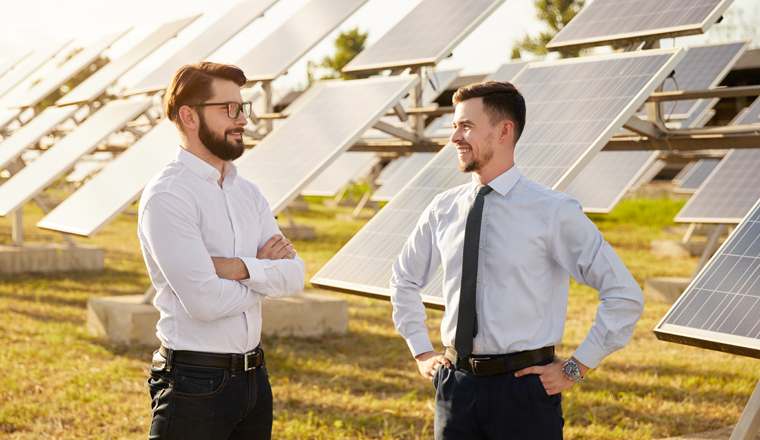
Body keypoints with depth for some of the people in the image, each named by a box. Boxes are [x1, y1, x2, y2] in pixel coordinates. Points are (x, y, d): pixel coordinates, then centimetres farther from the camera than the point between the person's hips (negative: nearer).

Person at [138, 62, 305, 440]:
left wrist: (239, 267, -16)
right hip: (195, 384, -7)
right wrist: (264, 270, -4)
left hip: (254, 376, 7)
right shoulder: (167, 196, -13)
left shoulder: (247, 192, 12)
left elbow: (295, 276, 2)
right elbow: (205, 301, -21)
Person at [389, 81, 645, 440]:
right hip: (458, 384, 4)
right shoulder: (443, 210, 6)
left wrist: (576, 368, -7)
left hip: (525, 388, -4)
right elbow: (404, 279, 24)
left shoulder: (553, 212, -8)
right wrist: (421, 352, 15)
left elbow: (625, 296, -6)